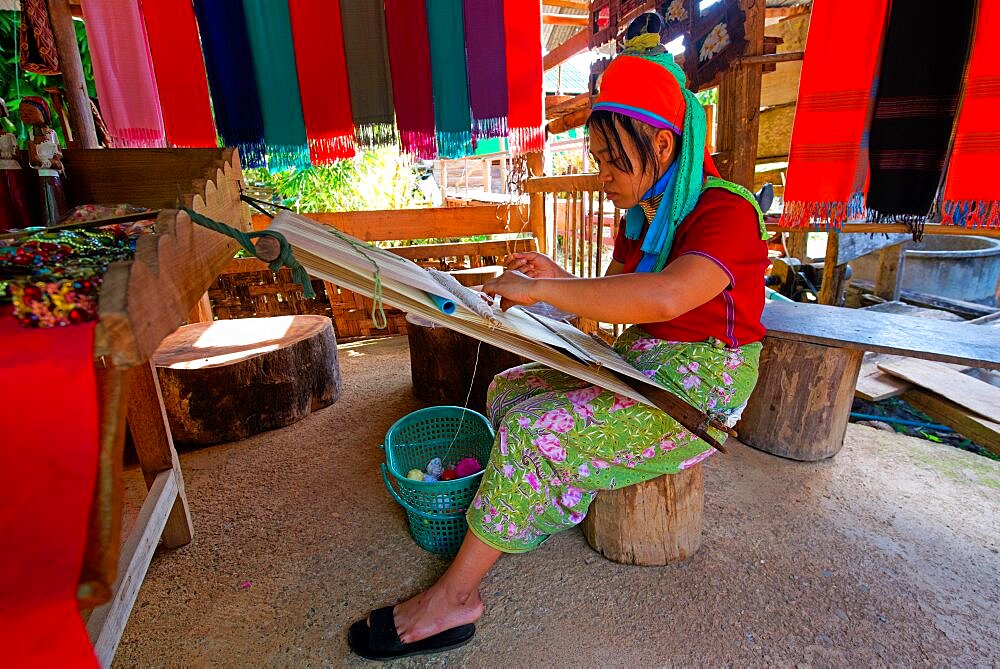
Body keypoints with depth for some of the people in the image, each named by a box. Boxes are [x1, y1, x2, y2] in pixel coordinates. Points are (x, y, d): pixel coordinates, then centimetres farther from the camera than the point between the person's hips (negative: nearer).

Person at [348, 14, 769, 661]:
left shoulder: (727, 210, -18)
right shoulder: (641, 216, 10)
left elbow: (663, 297, -38)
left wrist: (539, 291, -31)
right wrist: (556, 277, -3)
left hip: (698, 387, -9)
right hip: (636, 364, 9)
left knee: (535, 430, -23)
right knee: (511, 388, 0)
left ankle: (454, 597, -9)